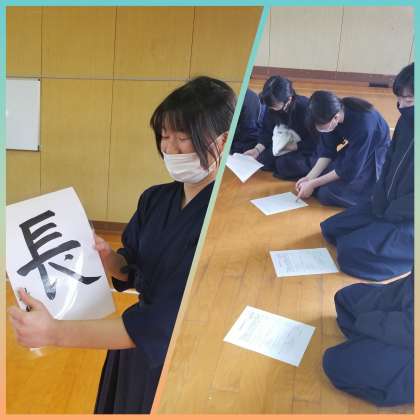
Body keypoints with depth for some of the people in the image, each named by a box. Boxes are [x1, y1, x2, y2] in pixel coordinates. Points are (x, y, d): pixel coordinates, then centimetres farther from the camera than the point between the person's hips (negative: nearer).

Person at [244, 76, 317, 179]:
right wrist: (257, 149, -20)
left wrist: (292, 146, -30)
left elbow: (313, 142, -25)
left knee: (284, 164, -29)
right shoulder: (272, 107, -13)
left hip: (309, 149, -6)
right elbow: (267, 132, -5)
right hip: (286, 144, 6)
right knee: (262, 159, -10)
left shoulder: (305, 108, -30)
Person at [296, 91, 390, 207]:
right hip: (353, 152, 7)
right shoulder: (331, 115, -17)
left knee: (326, 193, -19)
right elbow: (327, 151, -4)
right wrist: (309, 177, -14)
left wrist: (313, 184, -21)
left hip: (373, 160, -7)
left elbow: (349, 170, -27)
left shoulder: (362, 123, -36)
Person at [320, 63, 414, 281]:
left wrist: (387, 216, -14)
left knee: (350, 253, -21)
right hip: (387, 206, 9)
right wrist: (379, 206, -1)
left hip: (408, 220, -9)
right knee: (330, 229, 8)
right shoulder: (406, 120, 4)